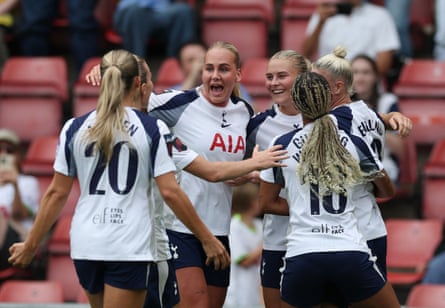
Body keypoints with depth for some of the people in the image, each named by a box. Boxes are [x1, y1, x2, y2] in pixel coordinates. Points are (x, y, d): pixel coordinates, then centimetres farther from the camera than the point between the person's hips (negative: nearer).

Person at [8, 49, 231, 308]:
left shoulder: (74, 129, 4)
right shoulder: (150, 128, -4)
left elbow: (57, 194, 6)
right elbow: (170, 192, -7)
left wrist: (30, 245, 15)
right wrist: (207, 239, 1)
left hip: (86, 245, 4)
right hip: (130, 246, -4)